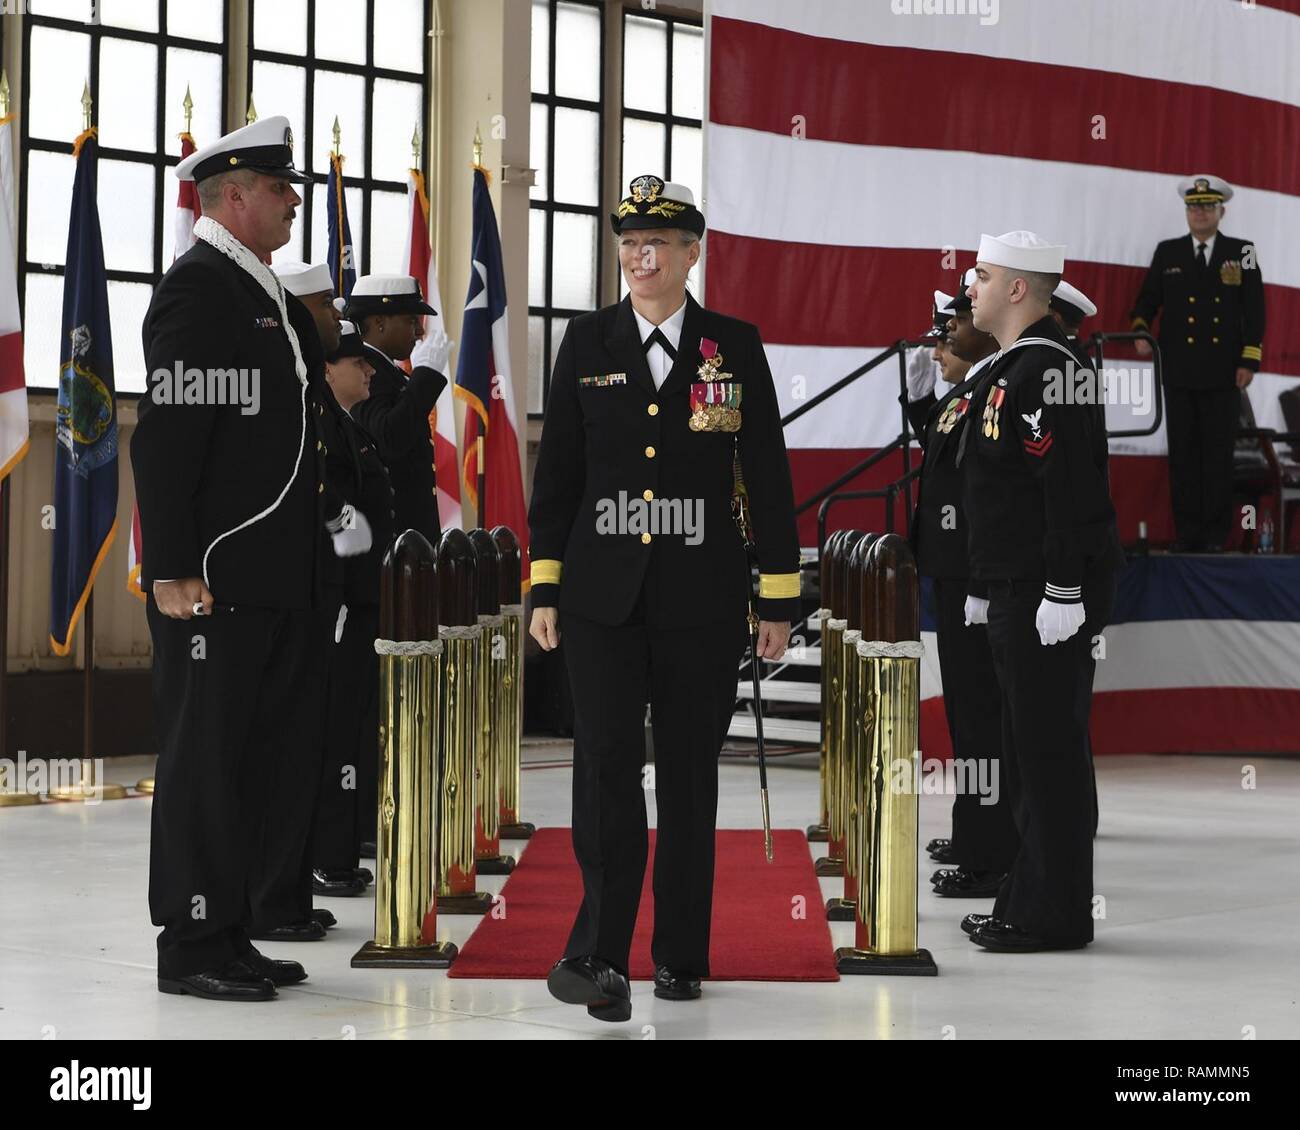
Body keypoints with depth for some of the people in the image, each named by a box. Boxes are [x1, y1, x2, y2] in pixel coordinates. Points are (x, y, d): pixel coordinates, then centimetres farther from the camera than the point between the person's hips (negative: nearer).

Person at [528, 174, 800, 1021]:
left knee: (690, 774, 7)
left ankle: (681, 954, 17)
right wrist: (545, 590, 3)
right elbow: (557, 472, 7)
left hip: (702, 598, 0)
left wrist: (779, 602, 1)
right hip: (603, 594, 0)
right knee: (607, 765, -9)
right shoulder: (588, 343, 5)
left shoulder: (736, 346, 2)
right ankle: (601, 953, -7)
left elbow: (769, 478, 3)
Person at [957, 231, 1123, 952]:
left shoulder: (1046, 367, -15)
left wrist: (1065, 592, -24)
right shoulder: (1009, 369, 18)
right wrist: (987, 587, 25)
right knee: (1026, 750, 14)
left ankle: (1056, 917, -1)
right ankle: (1029, 903, 22)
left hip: (1050, 598, -11)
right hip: (1015, 593, 11)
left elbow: (1072, 485, -22)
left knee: (1050, 751, -6)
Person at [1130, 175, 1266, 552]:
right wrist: (1141, 330, -7)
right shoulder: (1167, 252, 11)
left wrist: (1249, 361, -3)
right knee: (1182, 454, 2)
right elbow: (1147, 300, 13)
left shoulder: (1242, 252, 6)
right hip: (1180, 374, 2)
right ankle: (1186, 534, 6)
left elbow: (1254, 311, 4)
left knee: (1218, 454, 0)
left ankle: (1215, 534, 4)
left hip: (1224, 375, -1)